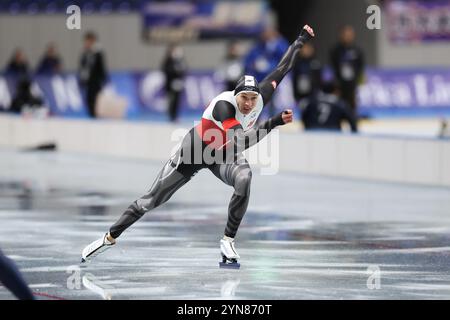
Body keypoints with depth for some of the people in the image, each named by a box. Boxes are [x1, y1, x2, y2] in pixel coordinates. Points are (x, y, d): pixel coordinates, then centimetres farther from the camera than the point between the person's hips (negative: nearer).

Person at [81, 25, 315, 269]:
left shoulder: (260, 97, -20)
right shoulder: (224, 105, -37)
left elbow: (282, 69, -7)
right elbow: (241, 141, -51)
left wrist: (301, 40, -1)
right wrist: (275, 121, -56)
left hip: (225, 155, 4)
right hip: (196, 149, -4)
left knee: (244, 179, -32)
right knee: (152, 199, 3)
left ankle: (228, 241, -21)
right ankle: (110, 237, 21)